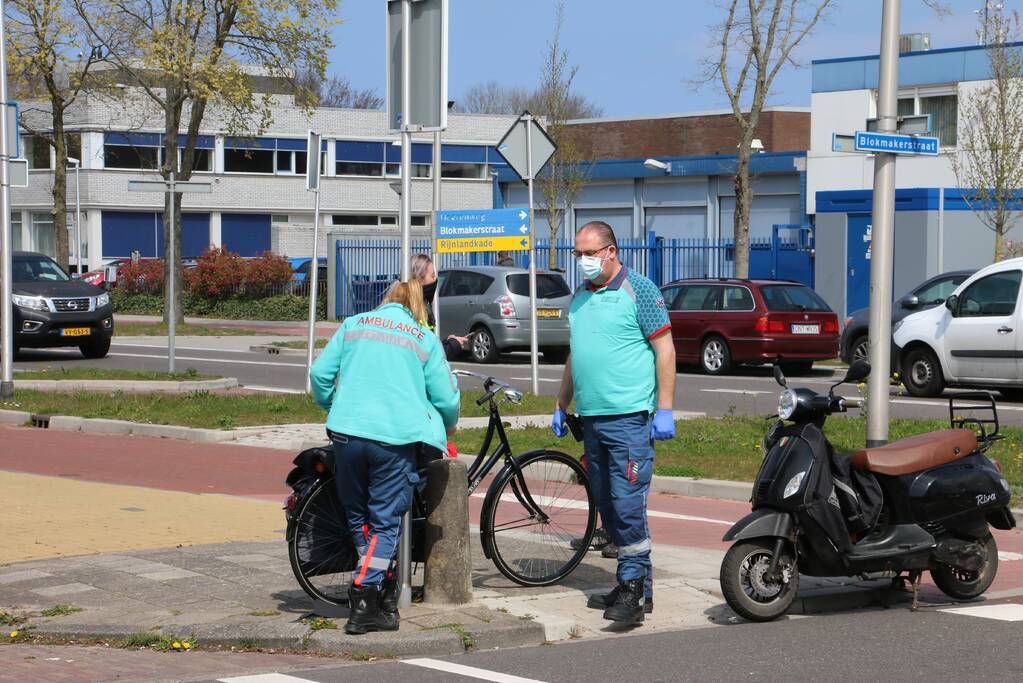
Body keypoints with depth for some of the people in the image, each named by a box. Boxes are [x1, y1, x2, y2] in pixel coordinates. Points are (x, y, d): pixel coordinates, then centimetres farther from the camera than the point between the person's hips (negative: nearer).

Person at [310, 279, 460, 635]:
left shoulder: (354, 324, 15)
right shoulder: (425, 339, 11)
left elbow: (320, 374, 11)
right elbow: (446, 398, 7)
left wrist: (331, 408, 29)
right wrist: (448, 426, 29)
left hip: (347, 432, 2)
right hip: (396, 438, -2)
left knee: (358, 518, 15)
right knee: (385, 524, 3)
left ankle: (387, 600, 17)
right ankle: (363, 603, -8)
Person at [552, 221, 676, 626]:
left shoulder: (639, 291, -6)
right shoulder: (579, 297, 16)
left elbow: (665, 349, -8)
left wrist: (665, 409, -13)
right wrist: (561, 406, 22)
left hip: (629, 416, -8)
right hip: (590, 418, 8)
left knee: (627, 504, -12)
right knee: (607, 506, 9)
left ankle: (635, 589, -8)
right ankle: (632, 584, 16)